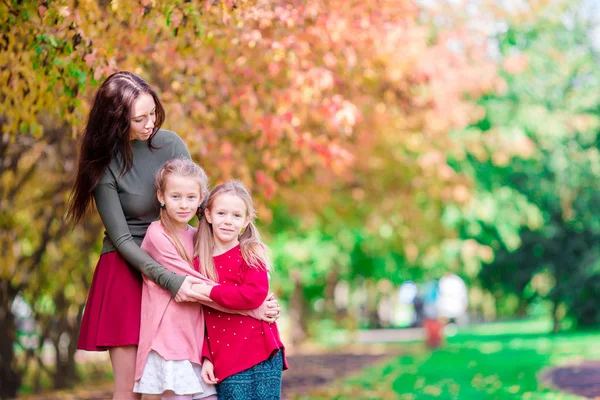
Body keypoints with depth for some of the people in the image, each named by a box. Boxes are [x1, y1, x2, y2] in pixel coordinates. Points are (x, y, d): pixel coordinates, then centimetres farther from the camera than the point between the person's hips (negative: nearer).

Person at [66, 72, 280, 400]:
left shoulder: (170, 144, -3)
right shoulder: (104, 165, -10)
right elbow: (122, 240, -11)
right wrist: (171, 281, -21)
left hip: (173, 260, 3)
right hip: (125, 270, -3)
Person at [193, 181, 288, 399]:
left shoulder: (251, 254, 0)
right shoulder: (199, 261, 10)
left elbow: (254, 295, -17)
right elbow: (201, 317, 11)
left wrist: (209, 291, -14)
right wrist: (206, 357, 1)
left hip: (261, 357, -3)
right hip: (225, 363, 3)